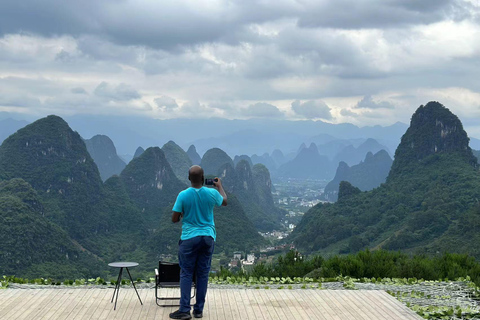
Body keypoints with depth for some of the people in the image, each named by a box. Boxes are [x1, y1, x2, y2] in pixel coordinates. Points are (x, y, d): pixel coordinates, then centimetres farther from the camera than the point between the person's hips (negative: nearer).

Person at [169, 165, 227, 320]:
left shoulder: (183, 195, -10)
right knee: (203, 274, 8)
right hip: (208, 237, 2)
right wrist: (220, 186, 34)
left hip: (189, 238, -2)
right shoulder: (212, 193, -5)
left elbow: (174, 219, -6)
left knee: (186, 274, 4)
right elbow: (224, 201, 18)